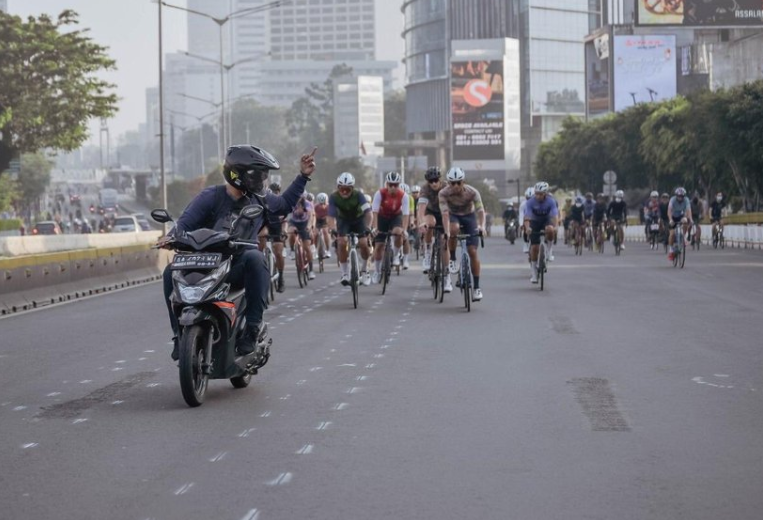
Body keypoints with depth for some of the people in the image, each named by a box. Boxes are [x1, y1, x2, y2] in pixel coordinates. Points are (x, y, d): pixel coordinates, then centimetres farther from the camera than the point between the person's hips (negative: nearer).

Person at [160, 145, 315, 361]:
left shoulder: (259, 199, 11)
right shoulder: (211, 197, -4)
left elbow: (285, 204, 30)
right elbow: (186, 221, -10)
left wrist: (303, 176, 26)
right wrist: (173, 236, -32)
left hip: (238, 268, 1)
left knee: (255, 258, -35)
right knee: (172, 273, -28)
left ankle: (253, 326, -32)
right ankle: (181, 334, -17)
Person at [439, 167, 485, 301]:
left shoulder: (472, 192, -28)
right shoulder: (443, 193, -27)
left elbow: (480, 210, -37)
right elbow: (445, 212, -37)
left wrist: (481, 226, -56)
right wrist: (446, 230, -52)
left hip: (469, 216, 0)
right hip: (453, 216, 0)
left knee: (472, 251, -11)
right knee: (454, 229, -38)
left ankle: (477, 287, -4)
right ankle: (452, 260, -17)